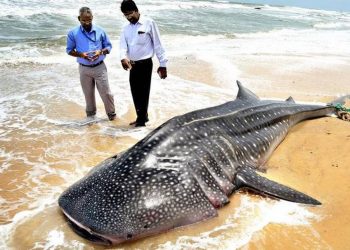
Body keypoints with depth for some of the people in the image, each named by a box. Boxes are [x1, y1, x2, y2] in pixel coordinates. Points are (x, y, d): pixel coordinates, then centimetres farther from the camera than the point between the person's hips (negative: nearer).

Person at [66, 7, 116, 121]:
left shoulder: (100, 31, -4)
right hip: (84, 69, 1)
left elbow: (109, 46, 4)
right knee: (88, 94, 14)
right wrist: (81, 54, -19)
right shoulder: (73, 33, -5)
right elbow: (69, 50, 1)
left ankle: (111, 114, 17)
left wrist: (101, 52, -18)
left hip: (99, 67, -1)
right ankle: (90, 115, 31)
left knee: (106, 93, 1)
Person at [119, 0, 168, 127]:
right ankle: (142, 116, 28)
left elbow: (157, 44, -6)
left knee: (143, 92, -2)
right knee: (135, 93, 12)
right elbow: (123, 46, -1)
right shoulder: (125, 28, 10)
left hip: (145, 63, -6)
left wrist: (163, 64, -7)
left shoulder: (149, 23, -6)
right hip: (132, 65, 6)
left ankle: (141, 120, 7)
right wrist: (123, 58, -23)